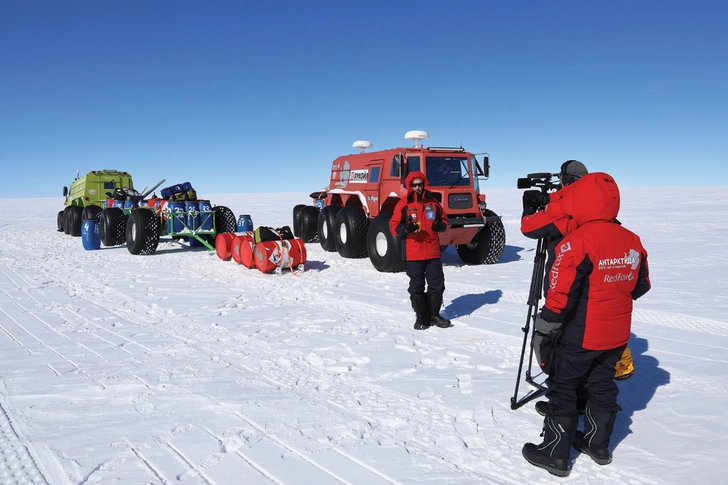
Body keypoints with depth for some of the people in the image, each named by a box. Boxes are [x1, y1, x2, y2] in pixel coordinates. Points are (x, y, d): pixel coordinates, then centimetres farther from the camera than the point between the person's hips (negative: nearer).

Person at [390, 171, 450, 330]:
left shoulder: (433, 202, 8)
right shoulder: (403, 204, -1)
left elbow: (444, 220, 18)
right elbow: (393, 225, -2)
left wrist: (440, 225, -6)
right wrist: (405, 229, -22)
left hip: (433, 251, 3)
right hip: (413, 253, -3)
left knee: (437, 284, 8)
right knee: (416, 286, 4)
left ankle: (434, 315, 22)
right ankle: (421, 317, 15)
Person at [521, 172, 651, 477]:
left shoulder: (577, 241, -22)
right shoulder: (632, 241, 0)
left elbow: (561, 294, -23)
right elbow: (641, 286, 11)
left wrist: (547, 325, -12)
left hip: (581, 335, -6)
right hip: (617, 334, 7)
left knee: (562, 388, 7)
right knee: (603, 385, 20)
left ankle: (555, 453, 14)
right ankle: (598, 444, 35)